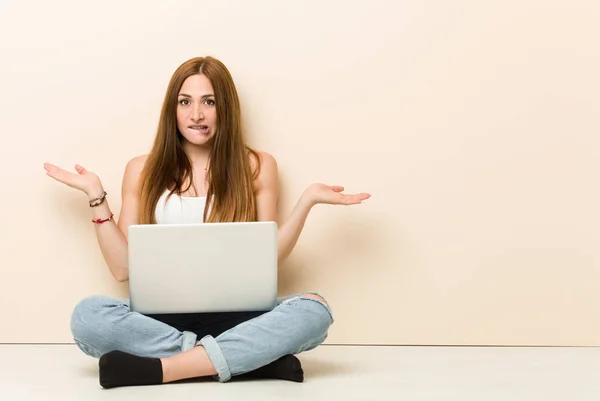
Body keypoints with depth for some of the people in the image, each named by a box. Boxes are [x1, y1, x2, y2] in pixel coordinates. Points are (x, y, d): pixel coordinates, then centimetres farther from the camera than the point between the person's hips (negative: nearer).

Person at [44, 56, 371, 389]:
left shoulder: (256, 166, 8)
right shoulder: (143, 170, 9)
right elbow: (123, 268, 5)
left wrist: (307, 200, -5)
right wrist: (96, 195, 1)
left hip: (232, 316, 0)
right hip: (161, 315, 1)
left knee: (315, 311, -31)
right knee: (86, 317, -32)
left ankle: (153, 368, -30)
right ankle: (254, 358, -28)